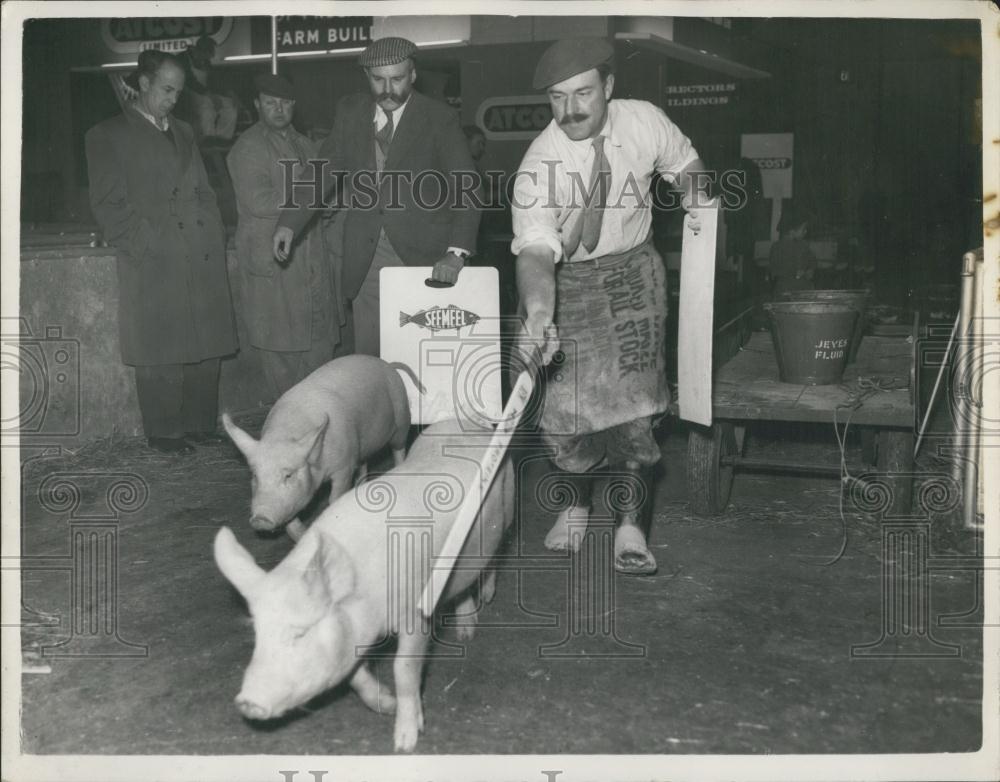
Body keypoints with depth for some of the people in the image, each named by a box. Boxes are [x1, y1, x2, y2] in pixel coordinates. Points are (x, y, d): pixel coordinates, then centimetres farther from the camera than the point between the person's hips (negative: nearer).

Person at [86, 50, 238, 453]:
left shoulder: (183, 132, 22)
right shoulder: (107, 135, 3)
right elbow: (108, 204, -3)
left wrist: (214, 236, 8)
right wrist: (145, 246, -12)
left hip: (202, 258, 6)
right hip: (152, 264, -6)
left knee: (205, 347, 6)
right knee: (161, 354, -2)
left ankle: (200, 424, 16)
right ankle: (164, 432, 9)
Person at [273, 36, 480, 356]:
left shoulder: (439, 118, -4)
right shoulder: (350, 111, 8)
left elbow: (466, 187, -11)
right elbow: (326, 170, 10)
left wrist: (456, 252, -25)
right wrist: (289, 222, -5)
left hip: (423, 255, -3)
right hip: (366, 255, 3)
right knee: (367, 359, 3)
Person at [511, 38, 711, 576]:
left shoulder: (644, 121, -13)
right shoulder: (539, 166, -22)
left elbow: (684, 162, 12)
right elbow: (535, 250, -36)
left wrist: (696, 203, -4)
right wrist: (537, 315, -52)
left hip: (632, 273, 1)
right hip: (566, 283, -1)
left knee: (632, 393, -10)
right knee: (564, 407, -1)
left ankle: (632, 524, 5)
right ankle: (577, 502, 29)